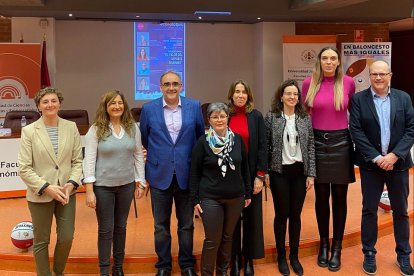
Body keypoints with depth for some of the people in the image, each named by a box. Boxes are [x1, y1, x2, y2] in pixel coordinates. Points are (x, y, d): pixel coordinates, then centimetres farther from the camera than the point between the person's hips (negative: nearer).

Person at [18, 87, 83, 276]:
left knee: (66, 238, 8)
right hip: (40, 195, -2)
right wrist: (46, 187, -16)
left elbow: (77, 160, 3)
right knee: (41, 241, 11)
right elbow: (24, 168, -8)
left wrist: (72, 183, -12)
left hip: (66, 193, 2)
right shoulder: (29, 131, -7)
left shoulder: (71, 127, 1)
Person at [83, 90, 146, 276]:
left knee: (121, 227, 15)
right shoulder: (96, 130, -8)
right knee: (106, 230, 5)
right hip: (103, 186, -3)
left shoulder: (133, 128, 2)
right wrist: (89, 190, -13)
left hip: (126, 185, 3)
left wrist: (140, 182, 4)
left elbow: (138, 156, 7)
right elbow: (89, 160, -9)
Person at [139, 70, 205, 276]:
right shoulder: (149, 109, -1)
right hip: (159, 174, 0)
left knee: (186, 224, 12)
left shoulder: (194, 107, 0)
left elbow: (201, 136, 8)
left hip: (186, 174, 0)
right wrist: (150, 162, 10)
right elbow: (143, 140, 8)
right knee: (161, 225, 11)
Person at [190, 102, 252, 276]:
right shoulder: (202, 142, -7)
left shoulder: (237, 139, 2)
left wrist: (248, 193, 10)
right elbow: (194, 173, -4)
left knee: (227, 237, 13)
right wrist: (195, 200, -6)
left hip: (235, 197, 3)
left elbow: (244, 168, 9)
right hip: (210, 198, -3)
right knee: (212, 240, -2)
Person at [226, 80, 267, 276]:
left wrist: (260, 175, -8)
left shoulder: (256, 117, 0)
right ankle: (235, 258, 20)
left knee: (251, 216, 7)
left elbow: (262, 147, -2)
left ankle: (249, 259, 20)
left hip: (251, 175, 0)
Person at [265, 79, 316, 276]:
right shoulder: (271, 117, -2)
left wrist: (311, 174, -1)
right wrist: (264, 172, -5)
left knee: (295, 215, 9)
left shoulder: (305, 118, 4)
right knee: (281, 214, 5)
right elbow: (265, 146, -1)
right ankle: (281, 256, 20)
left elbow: (310, 147, 4)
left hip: (299, 172, 2)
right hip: (279, 172, -2)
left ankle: (294, 256, 23)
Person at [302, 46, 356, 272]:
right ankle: (324, 244, 26)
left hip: (341, 143, 0)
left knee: (339, 197, 7)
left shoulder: (348, 82, -2)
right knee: (321, 196, 9)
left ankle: (337, 248, 20)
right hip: (317, 142, 1)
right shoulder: (309, 83, -1)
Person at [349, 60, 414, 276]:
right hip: (370, 163, -1)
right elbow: (356, 131, -9)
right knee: (369, 210, 6)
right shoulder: (358, 99, -2)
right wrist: (376, 158, -15)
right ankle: (369, 253, 20)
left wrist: (394, 155, -14)